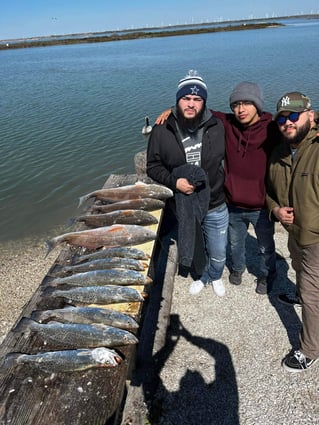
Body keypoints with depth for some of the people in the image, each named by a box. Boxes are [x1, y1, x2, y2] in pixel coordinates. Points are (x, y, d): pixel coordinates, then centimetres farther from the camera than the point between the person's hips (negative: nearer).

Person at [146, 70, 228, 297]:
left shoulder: (218, 127, -11)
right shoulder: (162, 131, -11)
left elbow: (229, 159, 6)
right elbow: (152, 166, -4)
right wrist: (174, 181, -20)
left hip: (216, 207, 0)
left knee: (219, 255, 16)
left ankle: (216, 277, 51)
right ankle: (203, 276, 54)